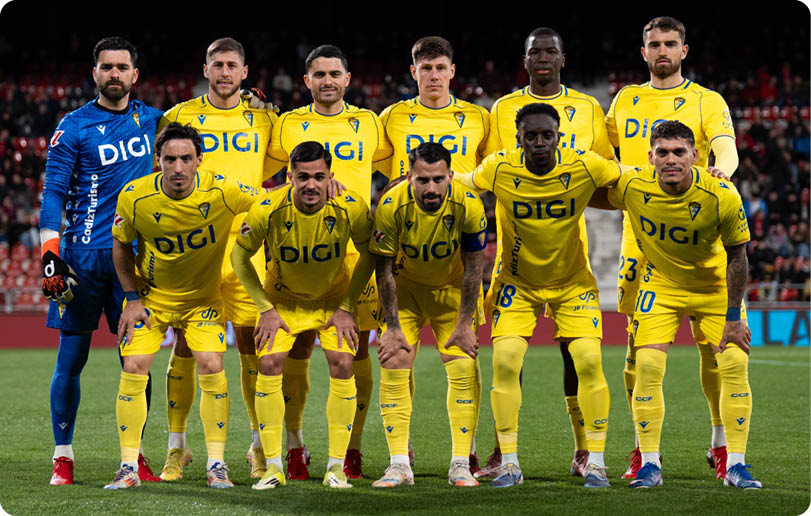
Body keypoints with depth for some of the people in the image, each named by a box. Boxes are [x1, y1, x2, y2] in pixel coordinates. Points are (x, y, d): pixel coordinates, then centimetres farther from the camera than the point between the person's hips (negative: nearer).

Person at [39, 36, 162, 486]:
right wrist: (50, 252, -14)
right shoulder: (74, 127, -2)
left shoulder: (151, 120, 10)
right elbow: (53, 193, -5)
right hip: (83, 255, -3)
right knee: (71, 357, 0)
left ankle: (134, 454, 9)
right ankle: (63, 456, 8)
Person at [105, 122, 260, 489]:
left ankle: (216, 465, -1)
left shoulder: (222, 191, -23)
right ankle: (129, 467, 1)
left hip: (203, 297, 0)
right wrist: (133, 297, -4)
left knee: (211, 368, -15)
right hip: (150, 293, 0)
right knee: (133, 370, -10)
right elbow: (121, 245, -2)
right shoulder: (135, 197, -20)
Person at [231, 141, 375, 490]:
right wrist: (265, 309, -12)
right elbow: (239, 257, -10)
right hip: (282, 297, 0)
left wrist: (347, 307, -11)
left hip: (334, 296, 0)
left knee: (342, 366, -13)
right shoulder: (268, 211, -27)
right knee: (269, 365, -13)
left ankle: (336, 466, -2)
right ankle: (273, 466, -3)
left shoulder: (350, 208, -26)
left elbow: (369, 253, -7)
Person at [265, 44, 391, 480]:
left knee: (356, 348, -1)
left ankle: (352, 447, 6)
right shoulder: (288, 125, 10)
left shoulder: (369, 124, 11)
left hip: (356, 249, 0)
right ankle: (295, 447, 7)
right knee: (297, 347, -3)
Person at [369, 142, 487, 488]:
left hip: (452, 288, 0)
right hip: (405, 287, 0)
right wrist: (392, 327, -14)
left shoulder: (468, 205, -26)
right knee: (394, 365, -10)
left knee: (463, 367, -9)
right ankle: (399, 465, -6)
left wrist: (465, 324, -12)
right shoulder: (391, 206, -27)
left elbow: (473, 268, -14)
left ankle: (461, 464, -2)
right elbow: (384, 269, -15)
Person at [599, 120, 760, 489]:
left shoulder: (722, 196, -27)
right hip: (660, 283, 1)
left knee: (735, 365, -11)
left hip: (715, 285, -1)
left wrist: (734, 317, -12)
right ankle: (650, 465, -2)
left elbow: (736, 257, -14)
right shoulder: (632, 187, -23)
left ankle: (736, 465, -1)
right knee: (648, 365, -13)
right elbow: (597, 198, 4)